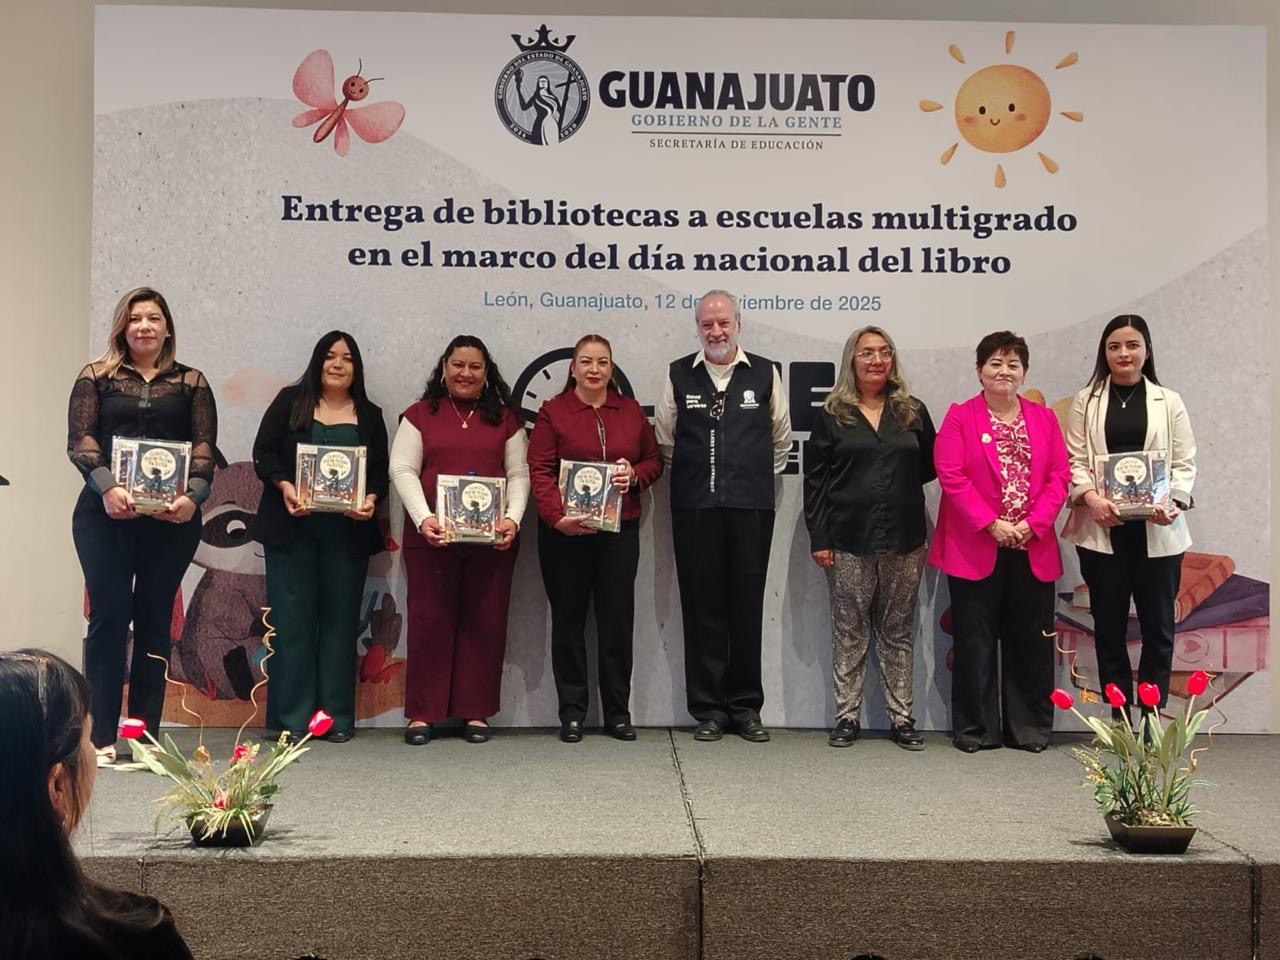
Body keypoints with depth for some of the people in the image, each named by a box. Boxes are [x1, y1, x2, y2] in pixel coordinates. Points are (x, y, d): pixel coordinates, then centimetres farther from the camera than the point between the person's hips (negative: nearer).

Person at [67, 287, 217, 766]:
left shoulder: (192, 382, 11)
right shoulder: (96, 377, 9)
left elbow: (205, 446, 3)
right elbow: (80, 440, -1)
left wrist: (193, 496, -15)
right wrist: (107, 488, -18)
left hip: (171, 518, 1)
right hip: (105, 514, -1)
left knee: (155, 618, 5)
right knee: (108, 614, -3)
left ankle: (145, 733, 11)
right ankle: (101, 735, 2)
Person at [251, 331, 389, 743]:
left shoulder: (369, 415, 12)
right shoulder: (290, 401, 7)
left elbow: (381, 471, 9)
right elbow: (264, 452, 2)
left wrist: (371, 499, -11)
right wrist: (284, 486, -15)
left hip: (348, 531, 2)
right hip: (292, 527, -2)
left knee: (340, 618, 4)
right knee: (292, 617, -1)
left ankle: (337, 716, 10)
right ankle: (292, 716, 5)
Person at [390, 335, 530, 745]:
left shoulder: (505, 418, 12)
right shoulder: (420, 415, 8)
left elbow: (519, 475, 7)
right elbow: (403, 470, -1)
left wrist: (513, 517, -10)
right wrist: (423, 519, -14)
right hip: (432, 535, -1)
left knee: (485, 622, 3)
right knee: (430, 620, 1)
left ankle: (476, 712, 12)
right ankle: (422, 713, 9)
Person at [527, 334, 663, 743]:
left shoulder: (631, 411, 10)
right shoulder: (552, 412, 0)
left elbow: (654, 460, 14)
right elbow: (540, 471, -7)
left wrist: (635, 475, -8)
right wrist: (557, 516, -21)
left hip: (620, 529, 2)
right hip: (564, 531, -2)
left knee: (618, 617, 3)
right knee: (568, 618, 5)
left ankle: (618, 711, 14)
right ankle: (572, 711, 13)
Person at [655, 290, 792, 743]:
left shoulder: (765, 373, 5)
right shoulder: (679, 375, 6)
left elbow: (781, 437, 15)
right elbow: (664, 439, 14)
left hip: (751, 506, 0)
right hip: (695, 507, 0)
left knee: (747, 606, 4)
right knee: (701, 606, 3)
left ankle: (745, 706, 15)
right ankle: (708, 708, 11)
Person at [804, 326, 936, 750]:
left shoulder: (913, 412, 9)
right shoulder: (832, 416, 4)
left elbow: (930, 465, 14)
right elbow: (815, 479, 1)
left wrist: (900, 482, 1)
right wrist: (818, 537, -4)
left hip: (904, 540, 2)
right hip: (849, 540, -1)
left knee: (898, 631, 8)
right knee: (849, 631, 4)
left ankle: (902, 718, 14)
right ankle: (847, 716, 12)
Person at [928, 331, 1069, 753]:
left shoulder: (1044, 418, 11)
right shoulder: (960, 417, 2)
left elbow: (1059, 477, 5)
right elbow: (950, 476, -8)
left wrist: (1032, 524, -9)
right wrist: (991, 524, -14)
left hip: (1033, 550, 3)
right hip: (975, 550, -3)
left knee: (1031, 640, 7)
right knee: (975, 642, 3)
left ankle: (1029, 727, 19)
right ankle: (975, 729, 13)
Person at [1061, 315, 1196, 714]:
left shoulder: (1169, 402, 9)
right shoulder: (1086, 401, 8)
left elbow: (1185, 463, 4)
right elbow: (1074, 459, 1)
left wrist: (1173, 501, -15)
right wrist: (1092, 498, -17)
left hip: (1157, 530, 0)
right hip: (1102, 528, 0)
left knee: (1158, 627, 4)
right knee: (1109, 627, 6)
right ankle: (1118, 721, 15)